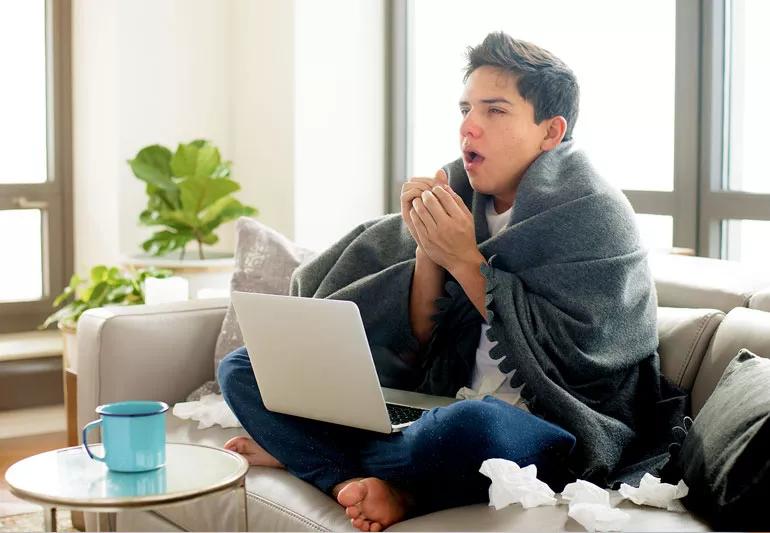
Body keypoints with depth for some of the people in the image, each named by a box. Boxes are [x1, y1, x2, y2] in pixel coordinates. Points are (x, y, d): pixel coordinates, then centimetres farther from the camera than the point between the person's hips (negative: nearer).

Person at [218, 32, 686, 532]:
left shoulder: (594, 215, -7)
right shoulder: (462, 195, 6)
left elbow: (572, 358, -17)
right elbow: (424, 352, 6)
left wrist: (465, 260, -16)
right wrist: (428, 250, -11)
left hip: (565, 434, -6)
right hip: (448, 413, 6)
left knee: (474, 423, -43)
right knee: (245, 368, 0)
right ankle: (386, 489, -21)